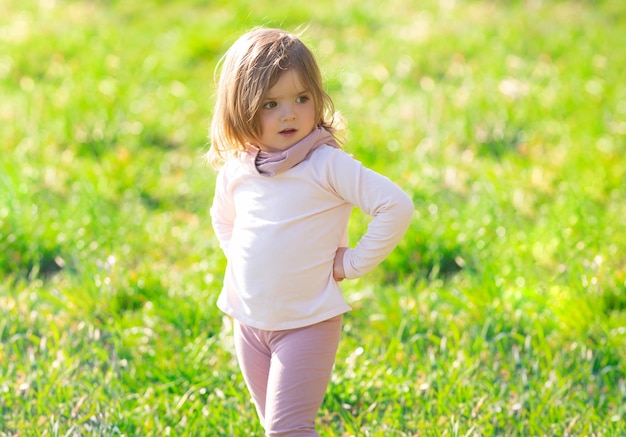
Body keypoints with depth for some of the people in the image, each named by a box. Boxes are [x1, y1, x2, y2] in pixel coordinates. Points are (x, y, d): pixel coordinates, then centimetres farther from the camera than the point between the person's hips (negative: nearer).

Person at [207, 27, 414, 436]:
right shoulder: (236, 170, 1)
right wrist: (241, 259, 8)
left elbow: (396, 206, -21)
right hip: (249, 322, 6)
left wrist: (354, 262, -15)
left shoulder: (327, 164, -16)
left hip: (309, 322, -6)